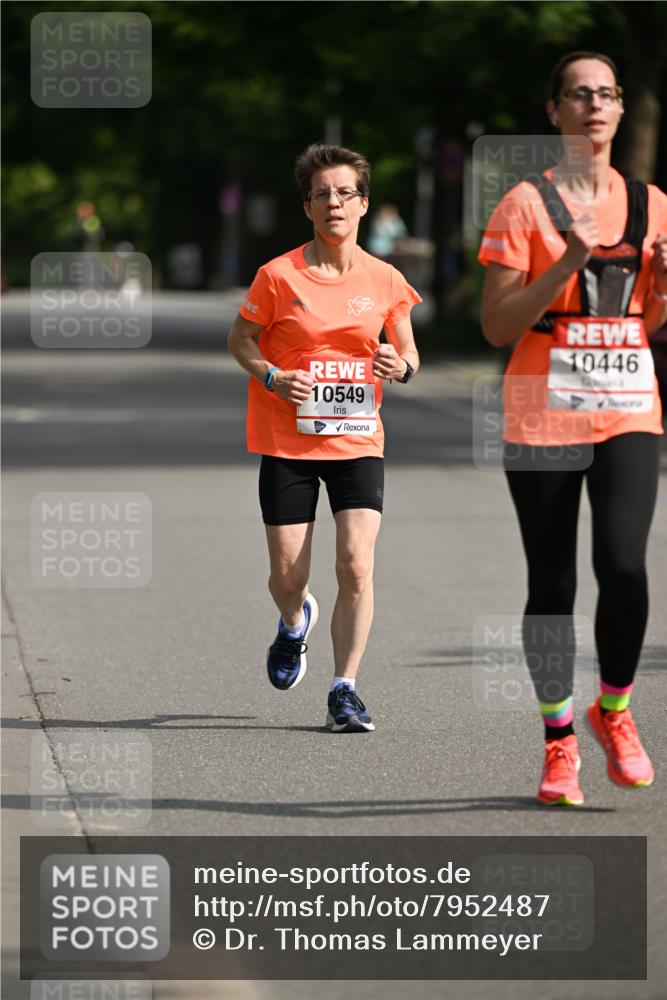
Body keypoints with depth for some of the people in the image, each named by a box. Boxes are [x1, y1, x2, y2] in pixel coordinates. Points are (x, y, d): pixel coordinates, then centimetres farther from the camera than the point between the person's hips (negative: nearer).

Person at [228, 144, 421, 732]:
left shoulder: (386, 281, 1)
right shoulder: (279, 276, -5)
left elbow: (409, 354, 12)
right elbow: (241, 340, 6)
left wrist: (400, 366, -12)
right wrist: (272, 377, -13)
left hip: (358, 441, 1)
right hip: (288, 442, -1)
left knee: (356, 565, -14)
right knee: (288, 575, 2)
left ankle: (345, 690, -3)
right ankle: (295, 624, 39)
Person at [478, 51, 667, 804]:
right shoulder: (525, 205, -2)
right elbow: (497, 326, -6)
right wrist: (566, 267, -18)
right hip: (544, 414, -2)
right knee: (551, 580, 0)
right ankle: (559, 742, 13)